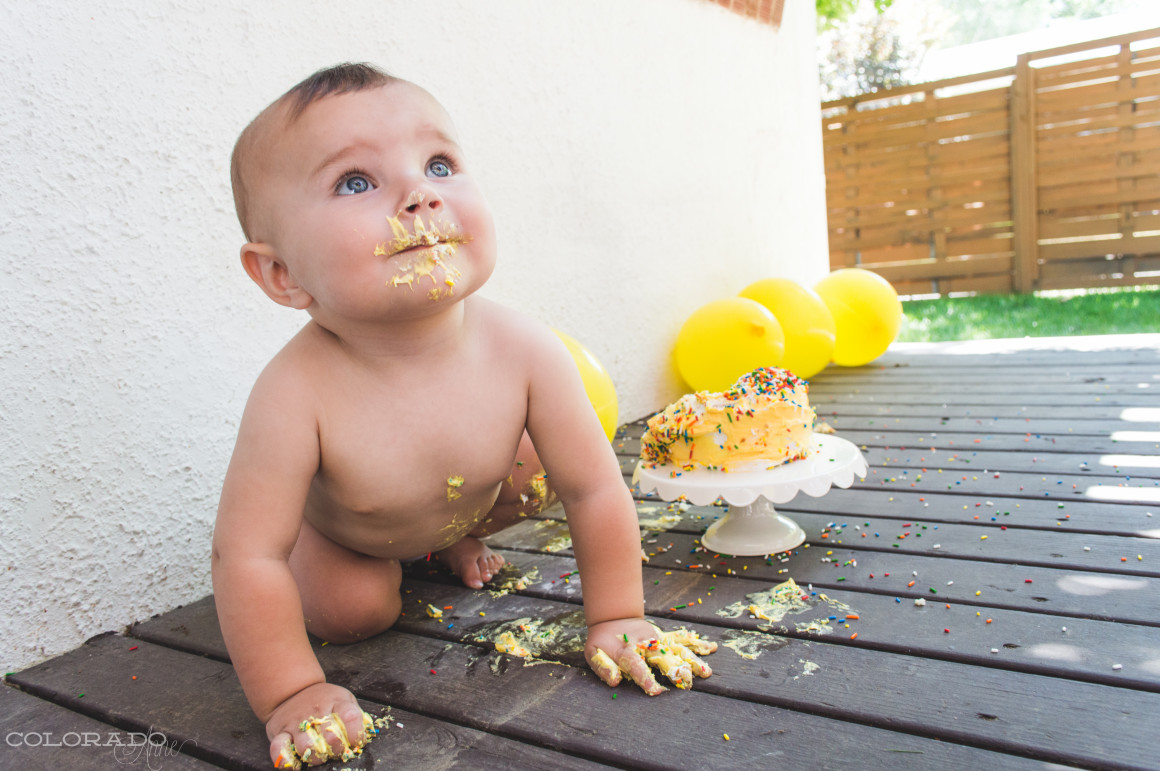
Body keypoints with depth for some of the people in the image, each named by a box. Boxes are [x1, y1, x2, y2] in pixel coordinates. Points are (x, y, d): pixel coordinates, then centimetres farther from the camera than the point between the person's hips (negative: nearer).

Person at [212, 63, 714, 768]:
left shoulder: (525, 351, -36)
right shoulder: (296, 395, -43)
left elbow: (595, 491, -25)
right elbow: (248, 557, -33)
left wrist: (617, 618, -18)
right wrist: (291, 694, -27)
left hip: (469, 490, 3)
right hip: (337, 523, -2)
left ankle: (454, 537, 21)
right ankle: (375, 559, 22)